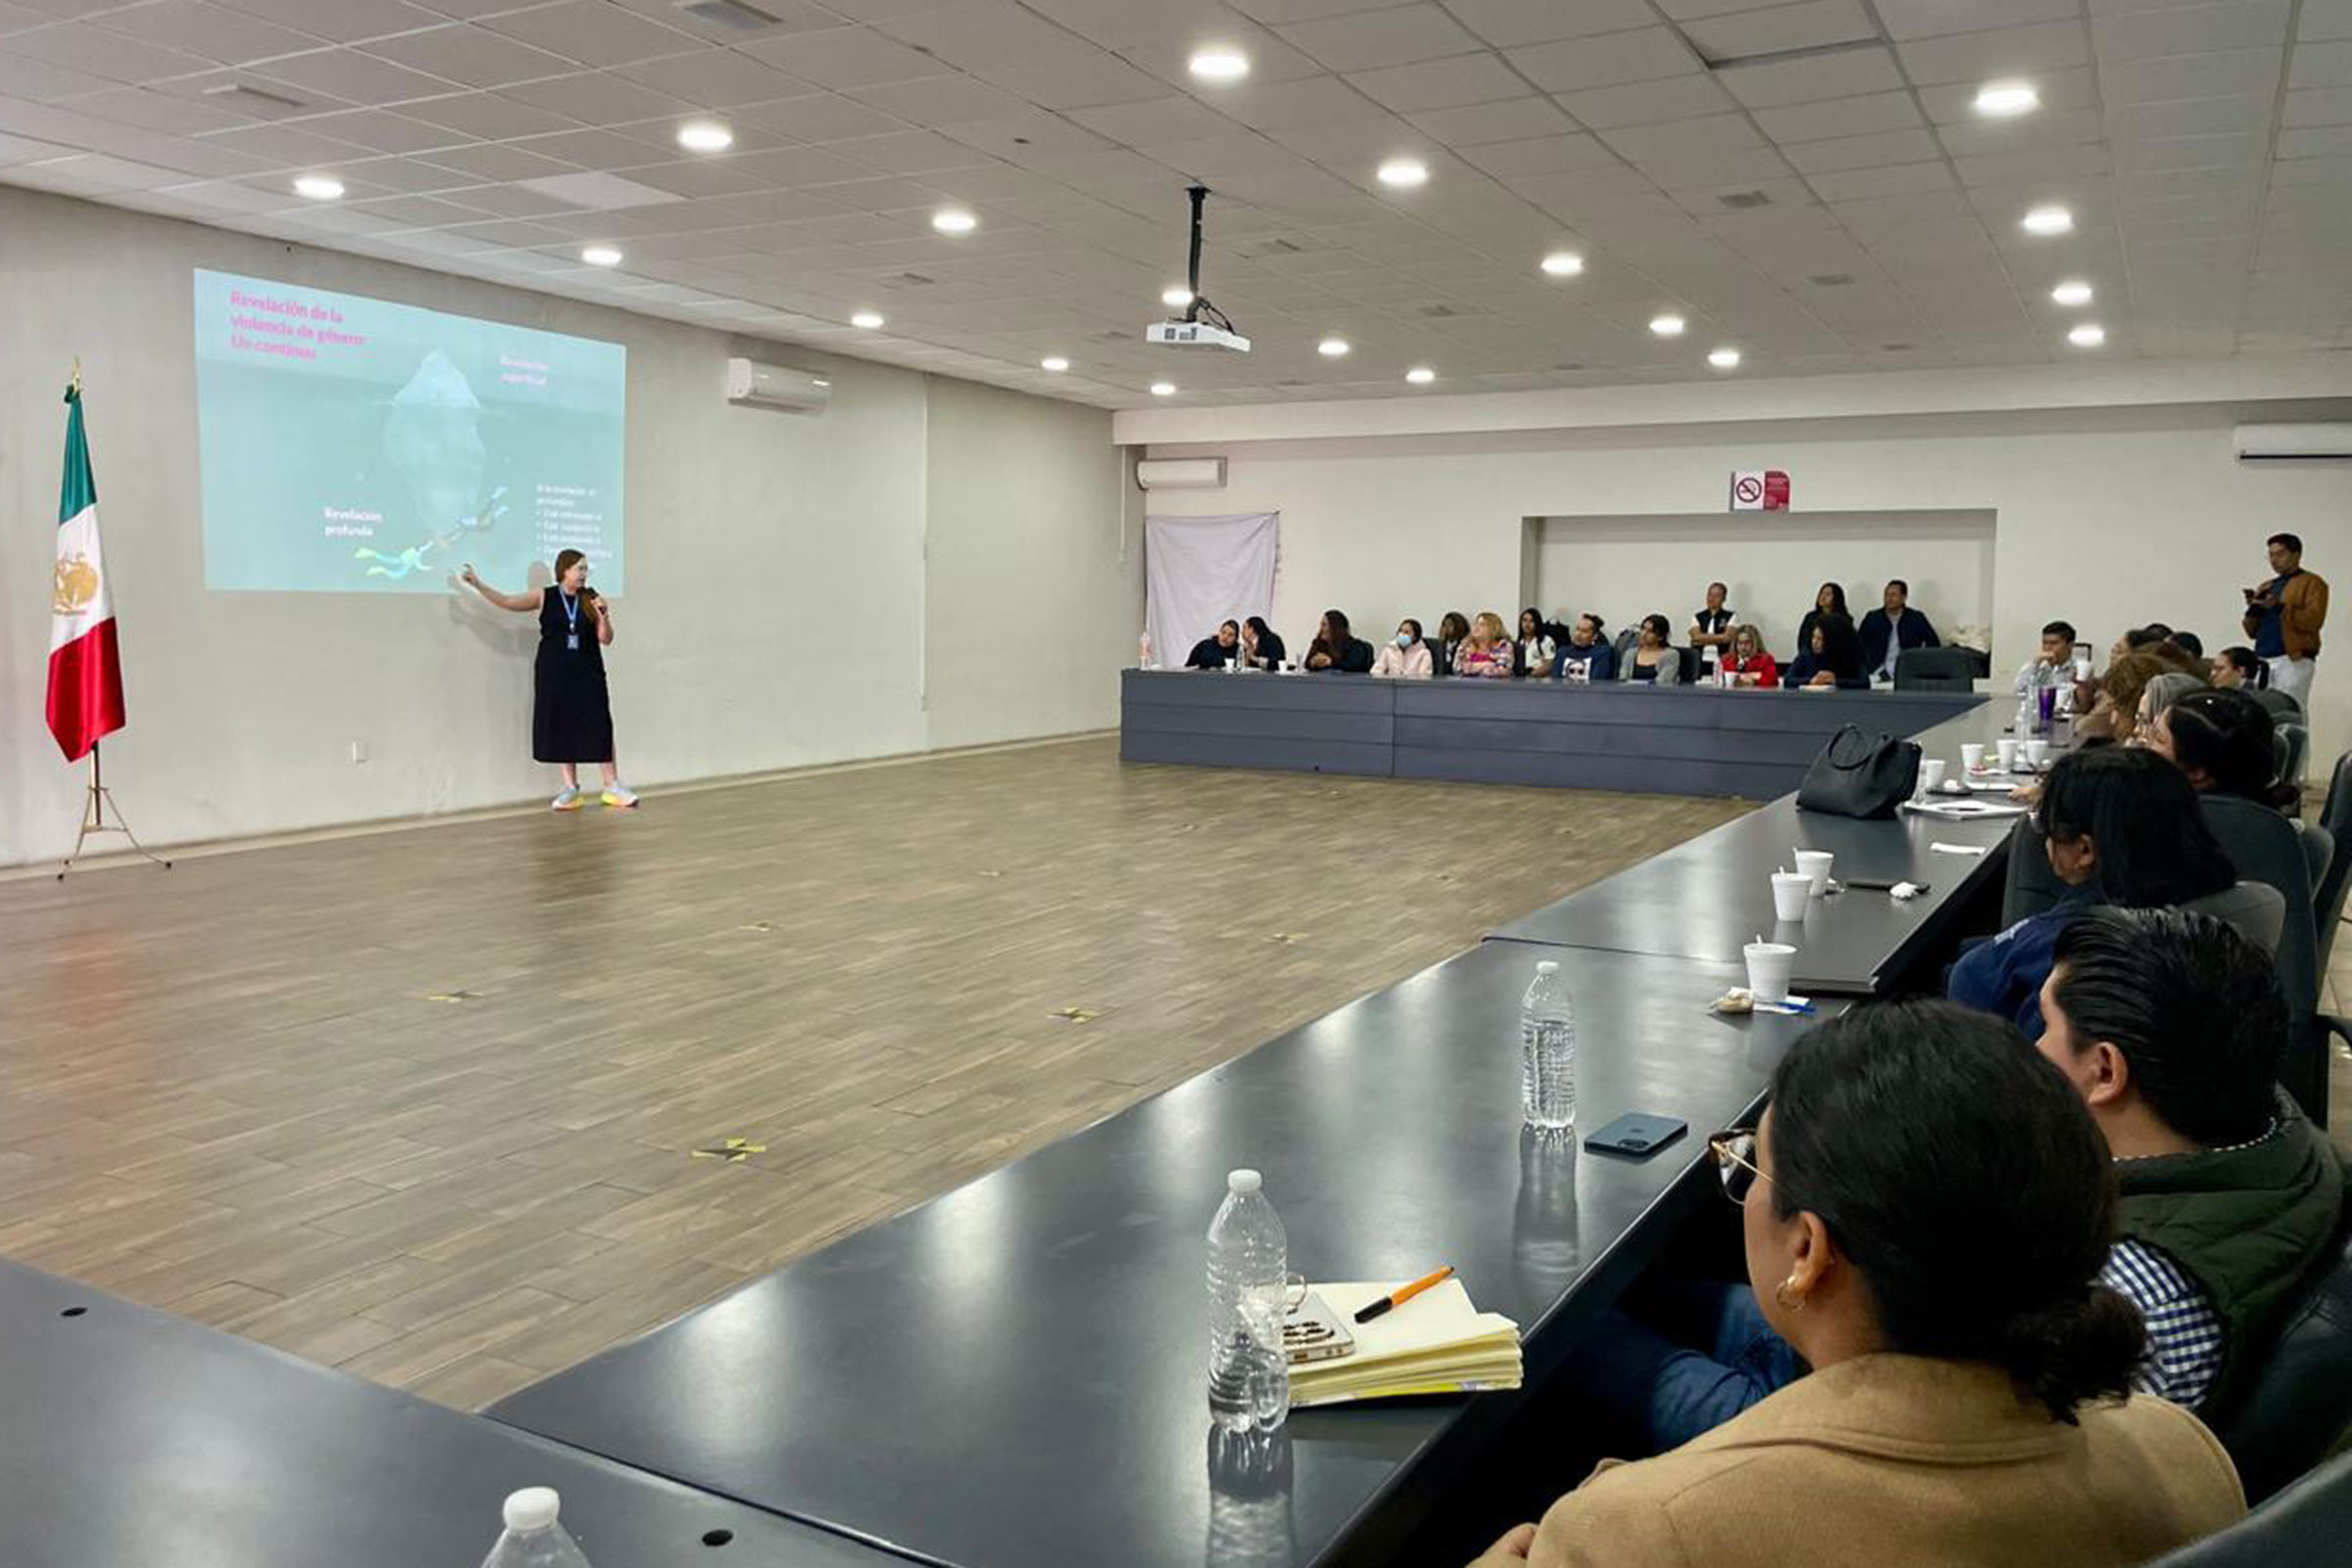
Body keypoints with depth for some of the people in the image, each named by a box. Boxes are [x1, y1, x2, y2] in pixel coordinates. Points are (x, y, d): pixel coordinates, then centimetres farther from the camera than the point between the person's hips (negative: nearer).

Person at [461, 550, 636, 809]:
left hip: (587, 673, 0)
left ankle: (613, 787, 5)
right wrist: (478, 585, -8)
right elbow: (507, 602, 0)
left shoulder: (593, 599, 0)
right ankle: (571, 789, 13)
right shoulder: (545, 597, 1)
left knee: (598, 726, -3)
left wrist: (603, 616, -18)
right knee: (561, 727, 3)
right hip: (554, 673, 1)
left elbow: (606, 640, 0)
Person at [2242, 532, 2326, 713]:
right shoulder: (2266, 587, 22)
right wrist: (2253, 609, -1)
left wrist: (2279, 606, -19)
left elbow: (2314, 620, -11)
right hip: (2262, 660, 6)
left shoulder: (2312, 583, 4)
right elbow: (2252, 631, 18)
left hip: (2293, 660, -6)